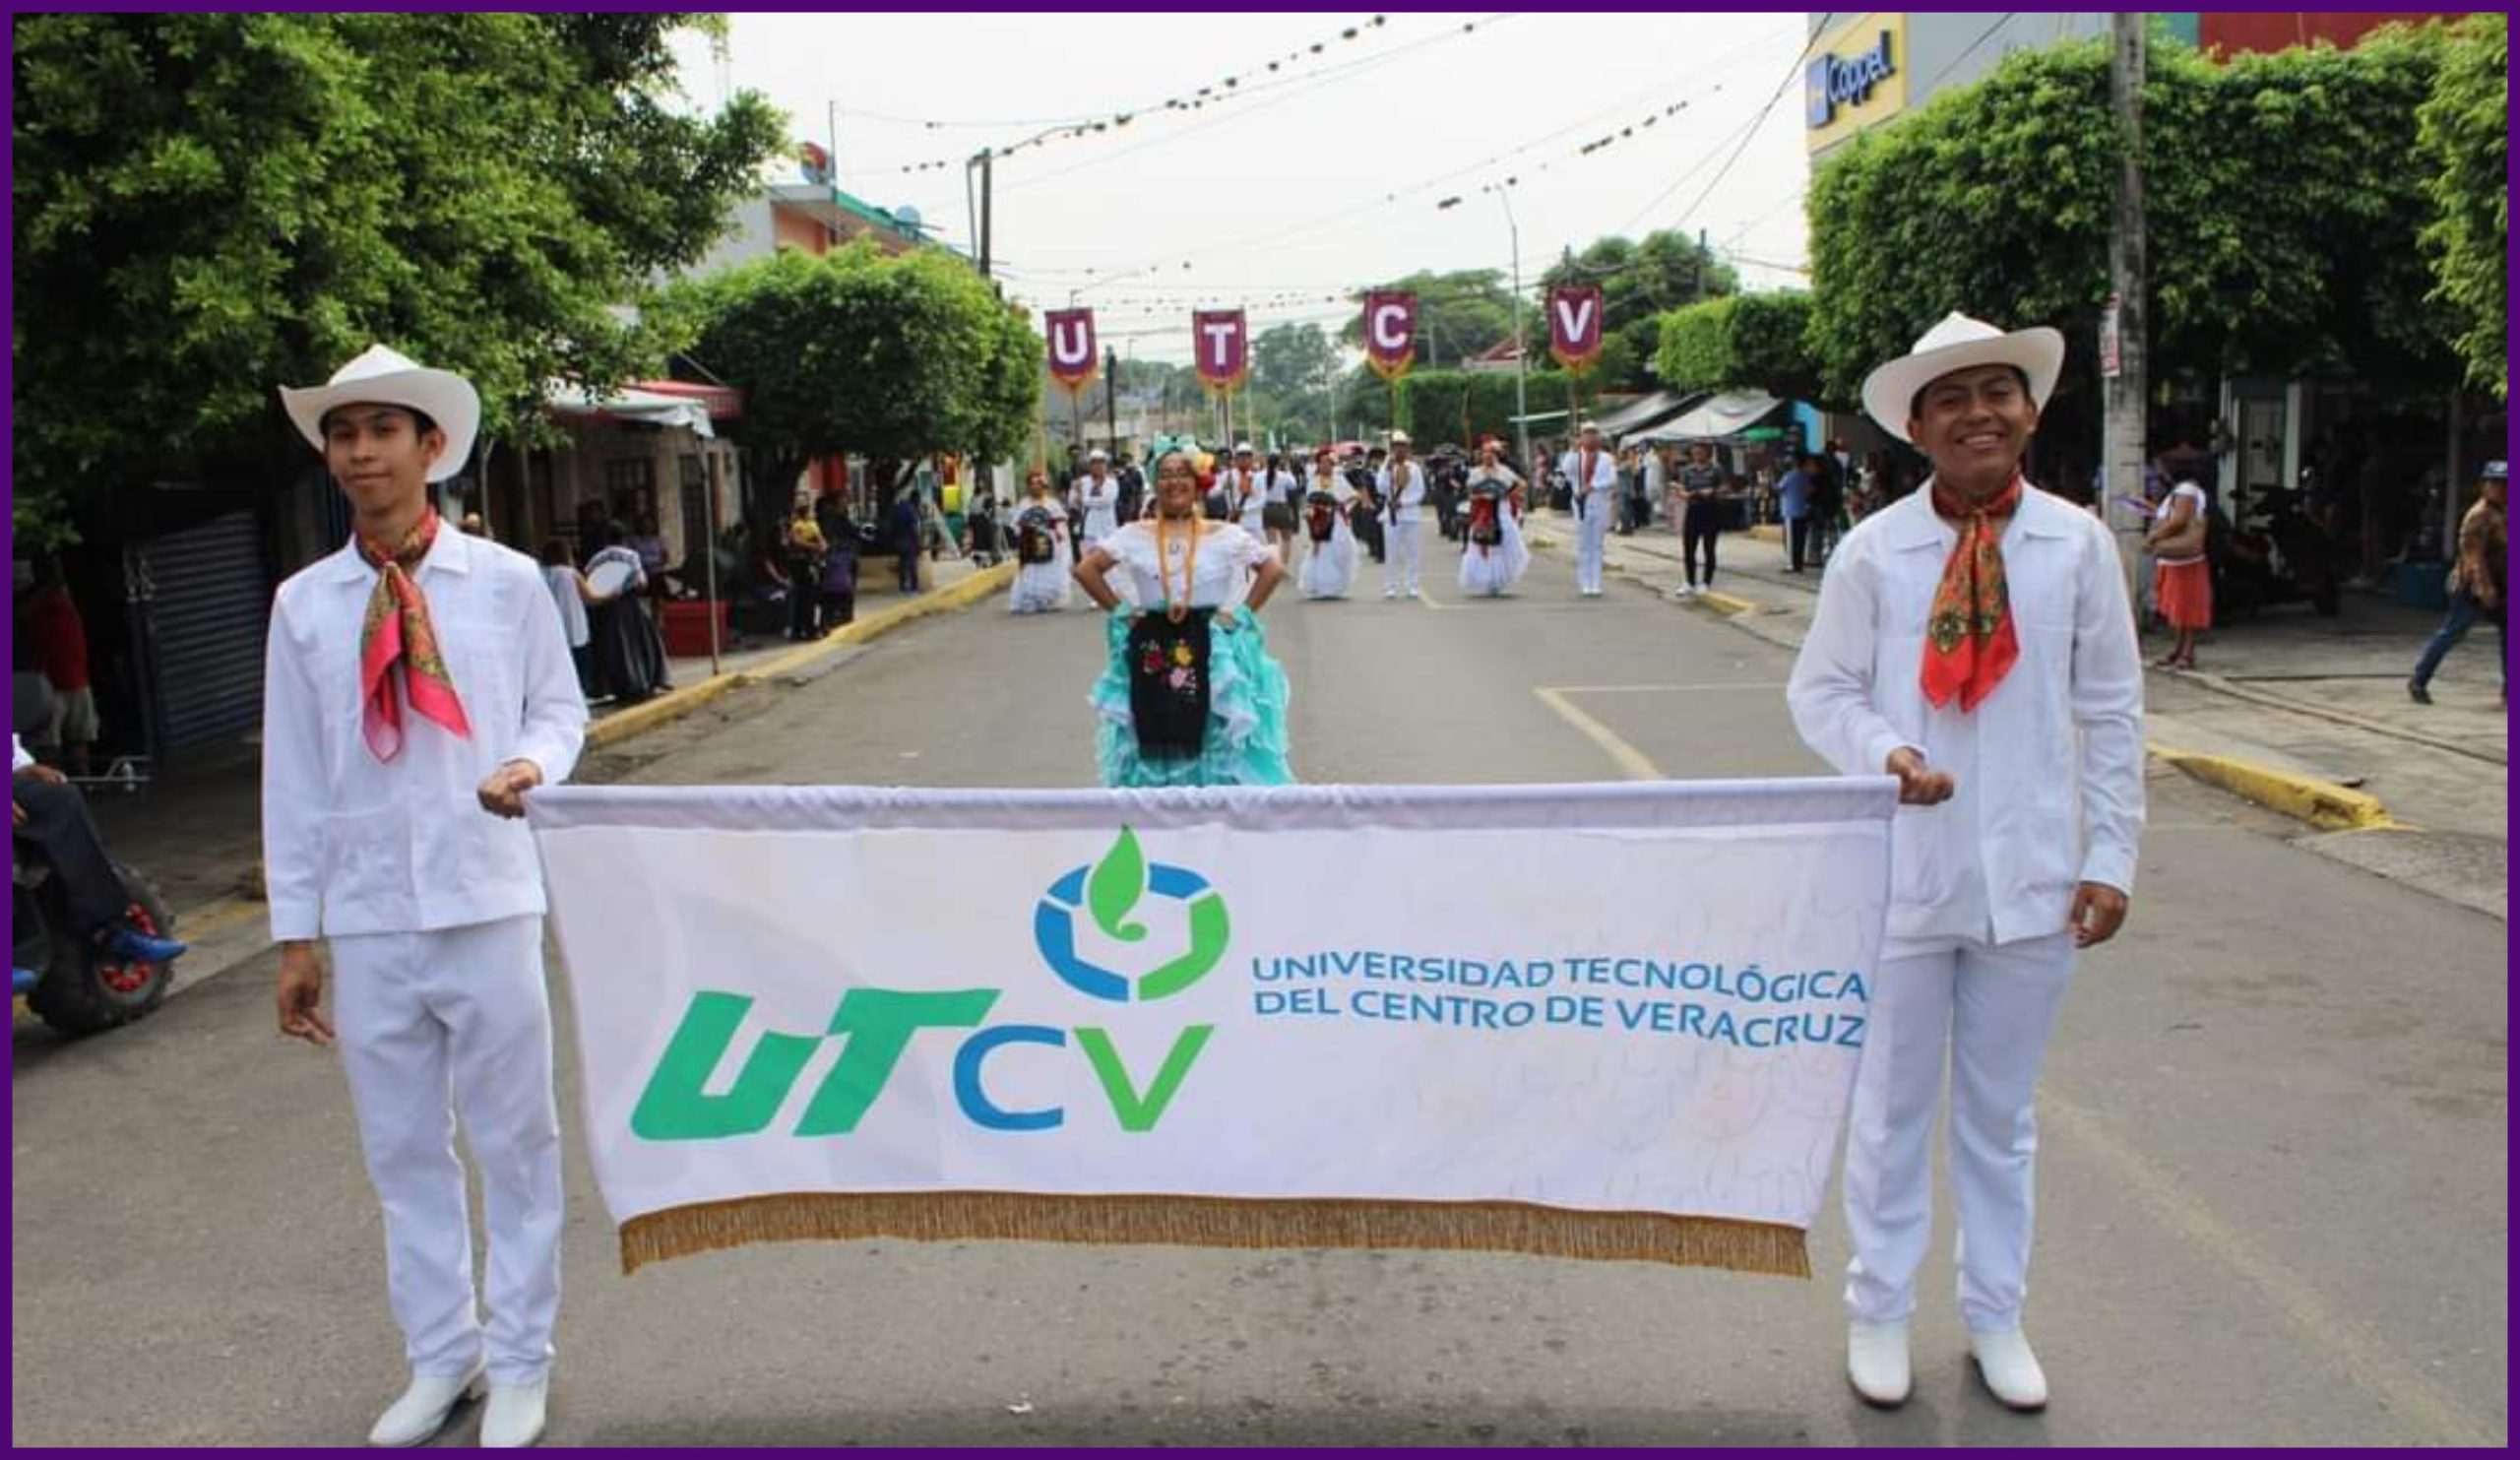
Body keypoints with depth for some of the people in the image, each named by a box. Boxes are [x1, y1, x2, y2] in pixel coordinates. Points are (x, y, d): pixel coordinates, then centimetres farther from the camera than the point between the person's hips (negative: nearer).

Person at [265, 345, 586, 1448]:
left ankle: (519, 1360, 25)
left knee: (514, 1139, 8)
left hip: (485, 902, -2)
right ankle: (439, 1356, 31)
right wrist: (296, 933, 5)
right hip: (364, 917, 2)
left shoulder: (507, 582, -3)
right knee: (402, 1148, 13)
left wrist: (533, 762, -16)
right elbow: (293, 775, 5)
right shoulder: (304, 604, 2)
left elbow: (561, 706, 8)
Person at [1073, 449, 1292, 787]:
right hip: (1151, 650, 1)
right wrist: (1120, 612, -1)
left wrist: (1241, 613, -5)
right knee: (1156, 744, 3)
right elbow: (1086, 569, 3)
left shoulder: (1225, 536, 0)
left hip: (1210, 650, -1)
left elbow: (1274, 569, 0)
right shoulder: (1134, 536, 3)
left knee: (1216, 743, -1)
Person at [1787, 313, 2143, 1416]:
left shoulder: (2077, 544, -1)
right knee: (1890, 1107, 12)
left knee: (2001, 1110, 15)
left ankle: (1994, 1316, 33)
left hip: (2031, 876, 1)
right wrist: (1884, 753, -19)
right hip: (1902, 872, -1)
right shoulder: (1874, 550, -6)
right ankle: (1879, 1312, 29)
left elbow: (2111, 712, 4)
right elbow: (1819, 689, 1)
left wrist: (2110, 856, 1)